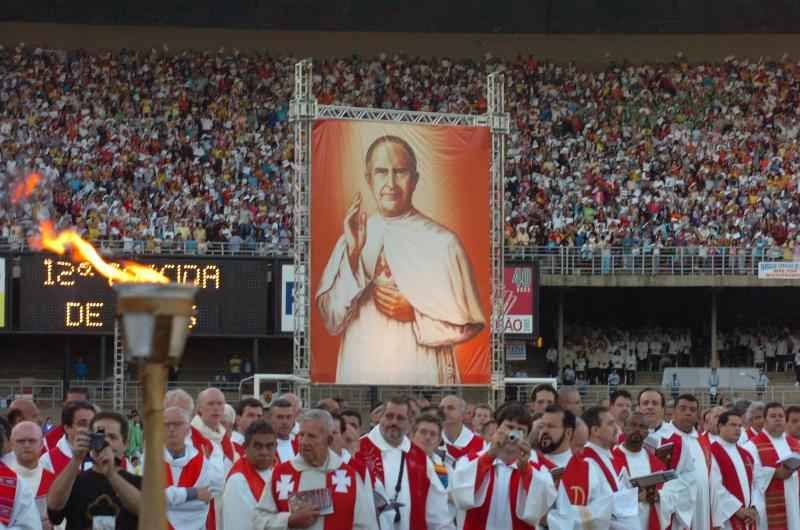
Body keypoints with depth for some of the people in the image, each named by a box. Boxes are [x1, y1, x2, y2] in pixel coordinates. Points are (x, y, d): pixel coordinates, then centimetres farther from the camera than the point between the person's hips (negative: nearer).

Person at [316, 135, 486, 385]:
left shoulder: (442, 242, -10)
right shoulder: (352, 238, -1)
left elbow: (466, 325, -4)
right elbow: (331, 322, -6)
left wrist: (413, 314, -17)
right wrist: (353, 253, -14)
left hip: (422, 377, -2)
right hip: (358, 376, 3)